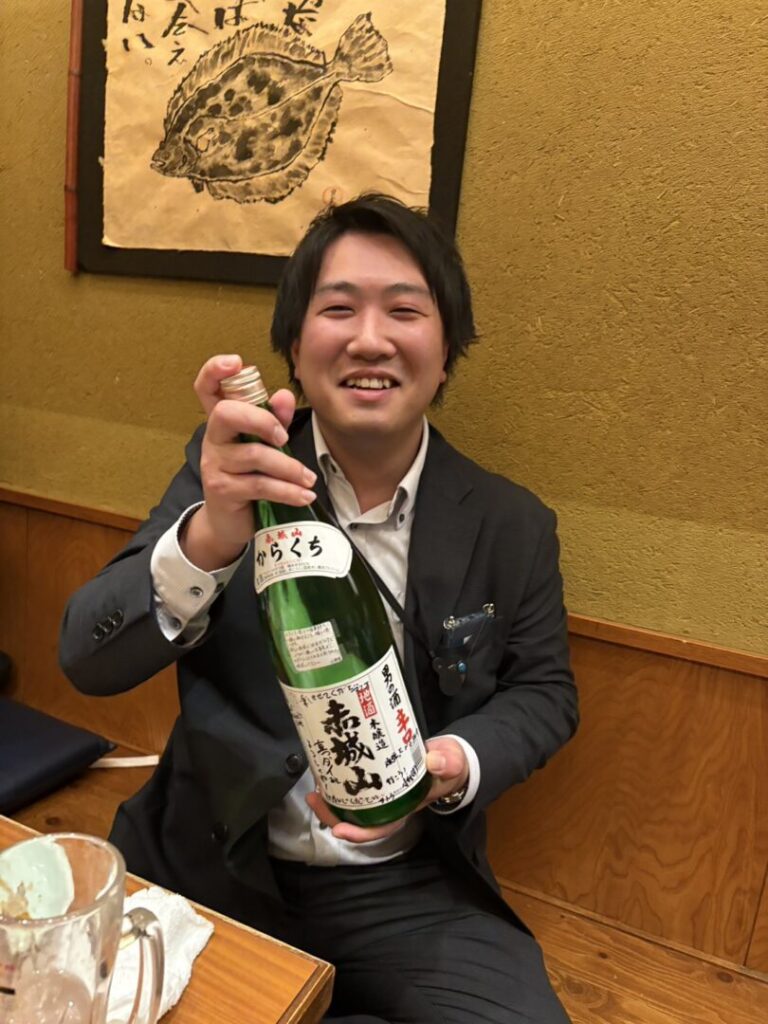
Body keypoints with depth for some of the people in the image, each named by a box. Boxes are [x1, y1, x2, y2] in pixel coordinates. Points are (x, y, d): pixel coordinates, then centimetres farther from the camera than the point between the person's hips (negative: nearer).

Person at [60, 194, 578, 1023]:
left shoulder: (511, 527, -5)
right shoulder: (233, 475, -7)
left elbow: (543, 692, 5)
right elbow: (88, 662, -13)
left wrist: (455, 764, -17)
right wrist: (209, 536, -33)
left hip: (402, 887, 1)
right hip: (208, 861, 0)